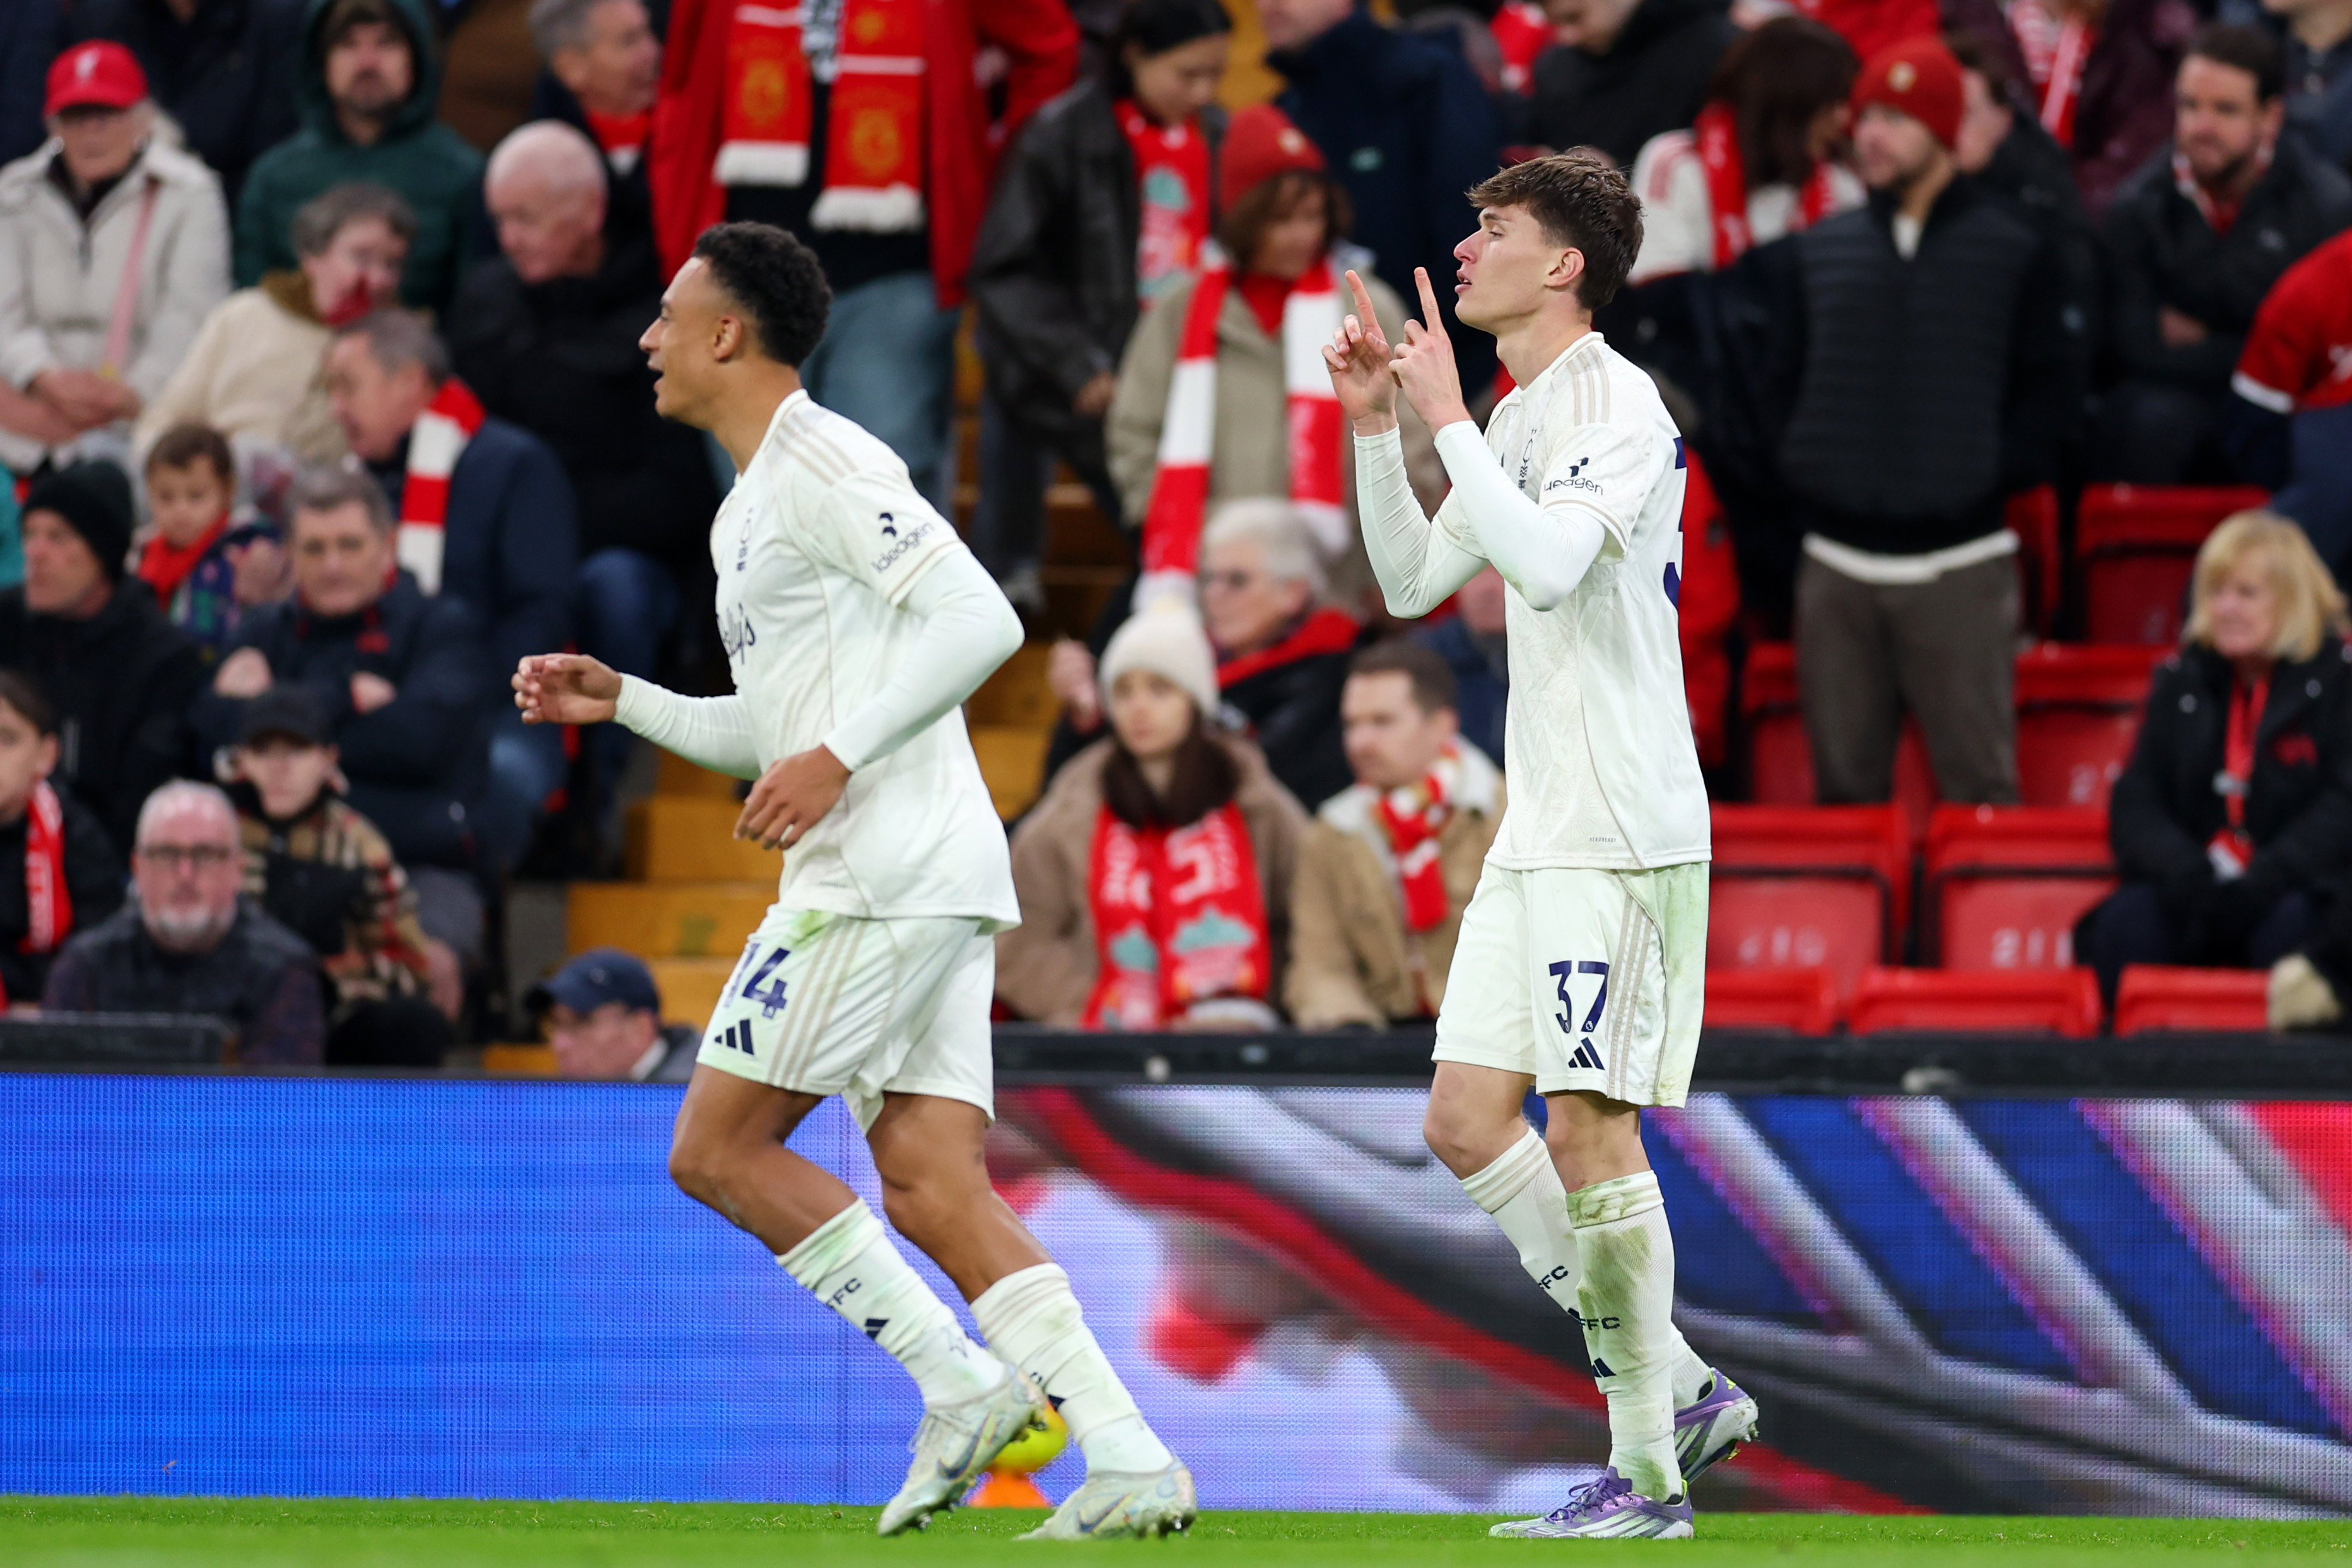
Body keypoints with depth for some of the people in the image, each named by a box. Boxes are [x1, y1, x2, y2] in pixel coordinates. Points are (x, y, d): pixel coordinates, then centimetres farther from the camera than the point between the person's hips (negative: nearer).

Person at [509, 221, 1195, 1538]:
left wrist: (840, 757, -22)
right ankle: (1132, 1460, -12)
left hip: (885, 872, -10)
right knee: (932, 1190, -1)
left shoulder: (824, 467, -7)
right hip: (944, 885, 10)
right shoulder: (752, 507, 25)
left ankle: (960, 1385, -8)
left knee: (717, 1149, -5)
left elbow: (982, 622, -18)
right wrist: (620, 701, 23)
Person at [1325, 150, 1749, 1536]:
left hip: (1624, 831, -9)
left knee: (1587, 1124, -10)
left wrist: (1446, 419, -19)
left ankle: (1648, 1473, -4)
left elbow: (1548, 563, -25)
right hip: (1537, 831, 9)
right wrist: (1375, 428, 12)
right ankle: (1677, 1387, 11)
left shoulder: (1621, 405, -11)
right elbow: (1413, 583, 22)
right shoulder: (1517, 419, 17)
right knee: (1468, 1120, 4)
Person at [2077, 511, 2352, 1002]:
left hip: (2298, 890, -3)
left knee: (2289, 925, -37)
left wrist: (2260, 883, -21)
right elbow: (2135, 801, 6)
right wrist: (2183, 872, -14)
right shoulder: (2182, 680, 12)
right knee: (2124, 922, -26)